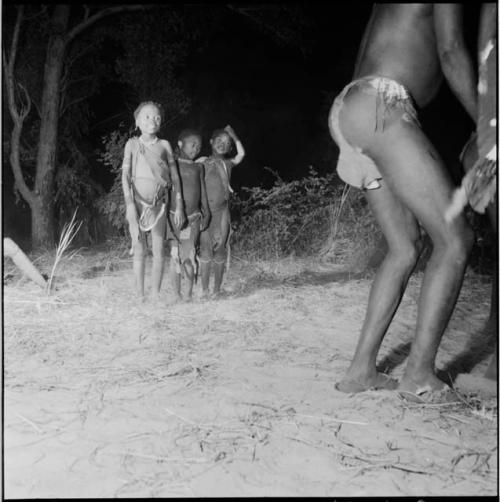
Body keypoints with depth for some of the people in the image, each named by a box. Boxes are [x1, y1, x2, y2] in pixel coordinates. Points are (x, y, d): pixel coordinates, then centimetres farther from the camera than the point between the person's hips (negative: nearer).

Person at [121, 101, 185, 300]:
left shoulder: (164, 145, 6)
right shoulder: (132, 144, 3)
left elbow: (174, 176, 6)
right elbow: (125, 174, -4)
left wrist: (179, 206, 1)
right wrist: (130, 204, -16)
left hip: (158, 203, 1)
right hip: (138, 202, -1)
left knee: (159, 250, 1)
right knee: (139, 250, 2)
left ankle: (156, 295, 9)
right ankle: (140, 295, 8)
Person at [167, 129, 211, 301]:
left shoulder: (199, 167, 12)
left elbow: (203, 191, 14)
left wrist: (206, 213, 9)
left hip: (194, 217, 2)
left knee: (190, 255, -3)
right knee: (175, 255, -1)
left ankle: (190, 293, 9)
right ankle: (176, 294, 7)